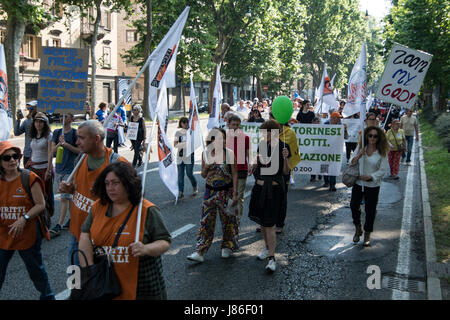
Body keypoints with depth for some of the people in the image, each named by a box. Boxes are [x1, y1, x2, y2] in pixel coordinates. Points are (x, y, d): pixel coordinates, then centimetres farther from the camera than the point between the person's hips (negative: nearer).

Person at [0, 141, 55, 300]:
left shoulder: (29, 178, -12)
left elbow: (41, 205, -12)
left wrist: (24, 218, -23)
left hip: (27, 233, -3)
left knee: (35, 268, 13)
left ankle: (47, 295, 35)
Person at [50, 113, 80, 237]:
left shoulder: (75, 133, -6)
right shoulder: (56, 132, 9)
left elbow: (80, 150, -12)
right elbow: (52, 150, 4)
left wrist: (66, 144, -21)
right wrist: (59, 144, -15)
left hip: (70, 170, -6)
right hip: (59, 169, 6)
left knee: (64, 198, -7)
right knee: (68, 197, 15)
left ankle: (58, 226, -5)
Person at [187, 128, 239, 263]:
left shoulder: (229, 153, -7)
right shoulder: (206, 154, 1)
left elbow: (235, 174, -5)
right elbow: (203, 175, 8)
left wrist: (235, 193, -10)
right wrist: (206, 168, -14)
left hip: (226, 191, -2)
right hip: (210, 191, 2)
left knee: (228, 220, 8)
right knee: (206, 221, 1)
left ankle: (227, 247, 28)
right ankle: (200, 252, 3)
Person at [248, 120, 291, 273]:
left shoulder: (282, 147, -8)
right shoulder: (262, 145, 7)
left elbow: (286, 172, -7)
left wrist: (285, 158, -24)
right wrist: (254, 166, -1)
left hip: (274, 189, -6)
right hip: (260, 187, 6)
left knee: (269, 224, -8)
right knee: (262, 222, 16)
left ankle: (271, 258, -2)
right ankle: (267, 248, 36)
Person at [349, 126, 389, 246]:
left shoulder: (382, 152, -7)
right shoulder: (360, 148, 0)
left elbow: (382, 170, -7)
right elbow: (352, 163, 7)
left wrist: (370, 177, -20)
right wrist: (357, 156, -14)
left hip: (373, 185, -2)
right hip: (358, 182, 2)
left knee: (370, 210, 5)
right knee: (354, 206, 2)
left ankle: (367, 234, 24)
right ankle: (358, 228, 28)